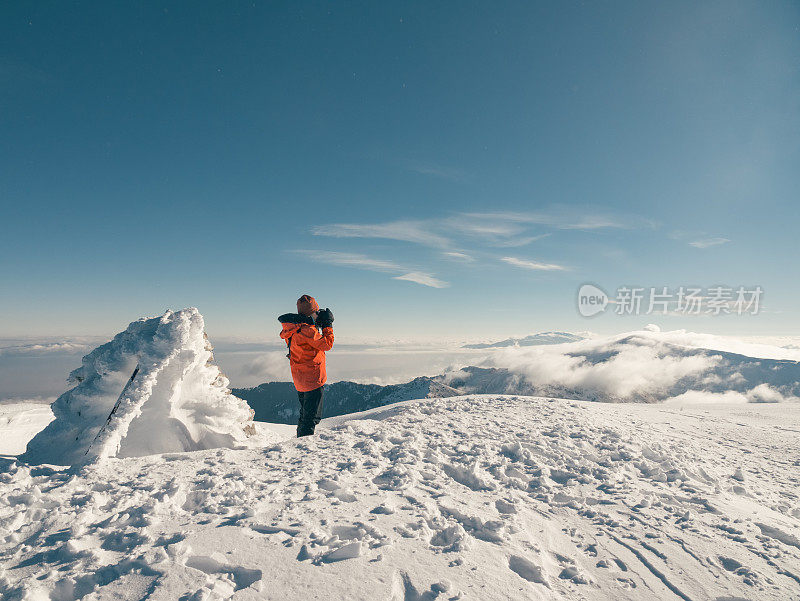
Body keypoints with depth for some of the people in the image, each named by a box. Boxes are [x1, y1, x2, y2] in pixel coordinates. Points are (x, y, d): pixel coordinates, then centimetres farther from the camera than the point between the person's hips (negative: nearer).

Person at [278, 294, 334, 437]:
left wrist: (319, 324, 7)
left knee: (305, 413, 23)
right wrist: (328, 325, -9)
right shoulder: (308, 330, -22)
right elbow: (327, 344, -17)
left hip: (300, 380, 10)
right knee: (312, 417, -2)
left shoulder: (294, 329, 5)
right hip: (313, 379, -9)